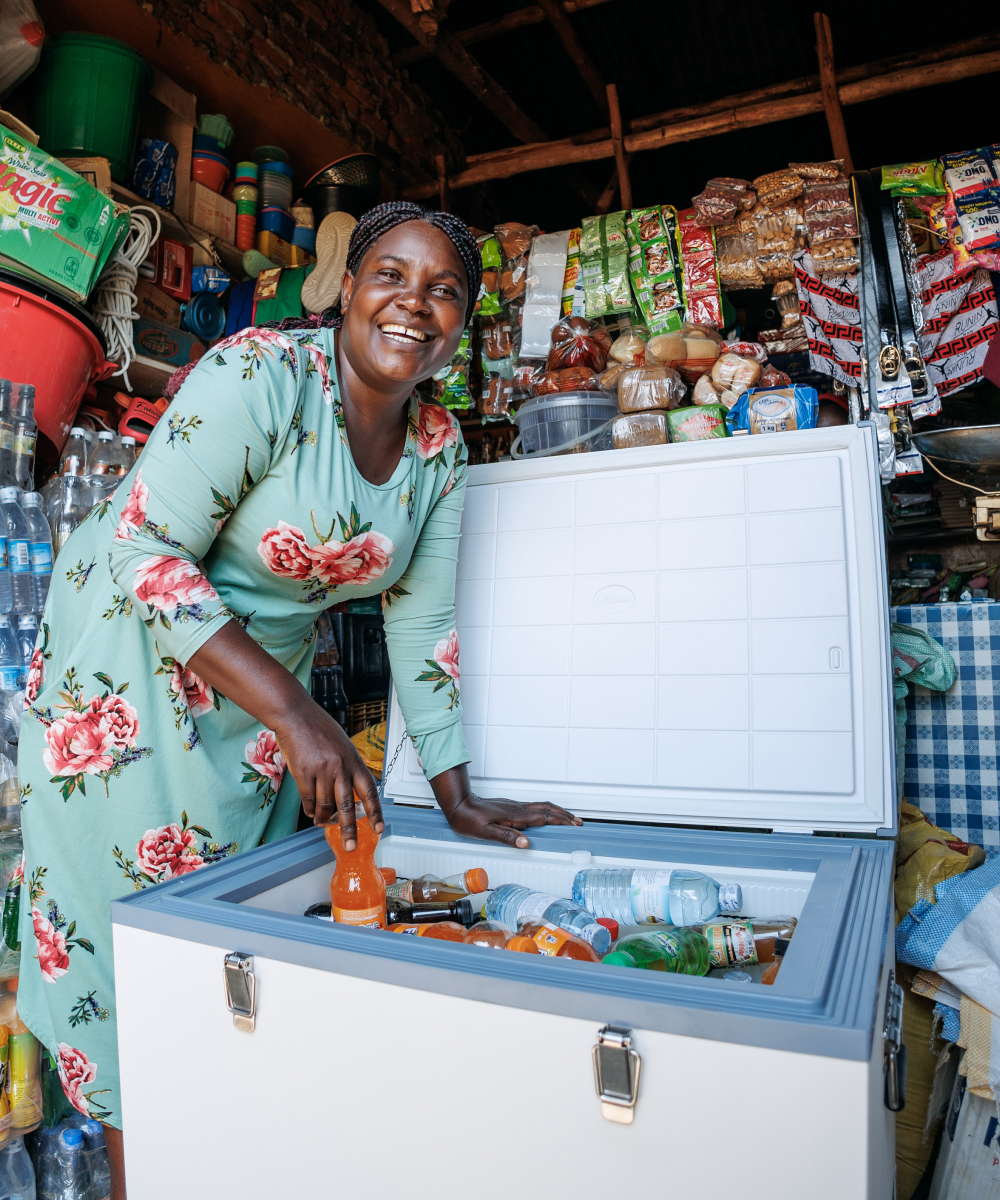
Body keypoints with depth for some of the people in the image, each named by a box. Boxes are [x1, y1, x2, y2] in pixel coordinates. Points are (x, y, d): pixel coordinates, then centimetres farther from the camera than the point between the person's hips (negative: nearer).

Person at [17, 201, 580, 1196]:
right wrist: (296, 714, -28)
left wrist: (455, 796, 0)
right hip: (131, 668, -5)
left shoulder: (438, 448, -1)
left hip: (265, 691, 6)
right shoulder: (262, 374, -20)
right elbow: (148, 553, -23)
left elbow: (421, 622, 1)